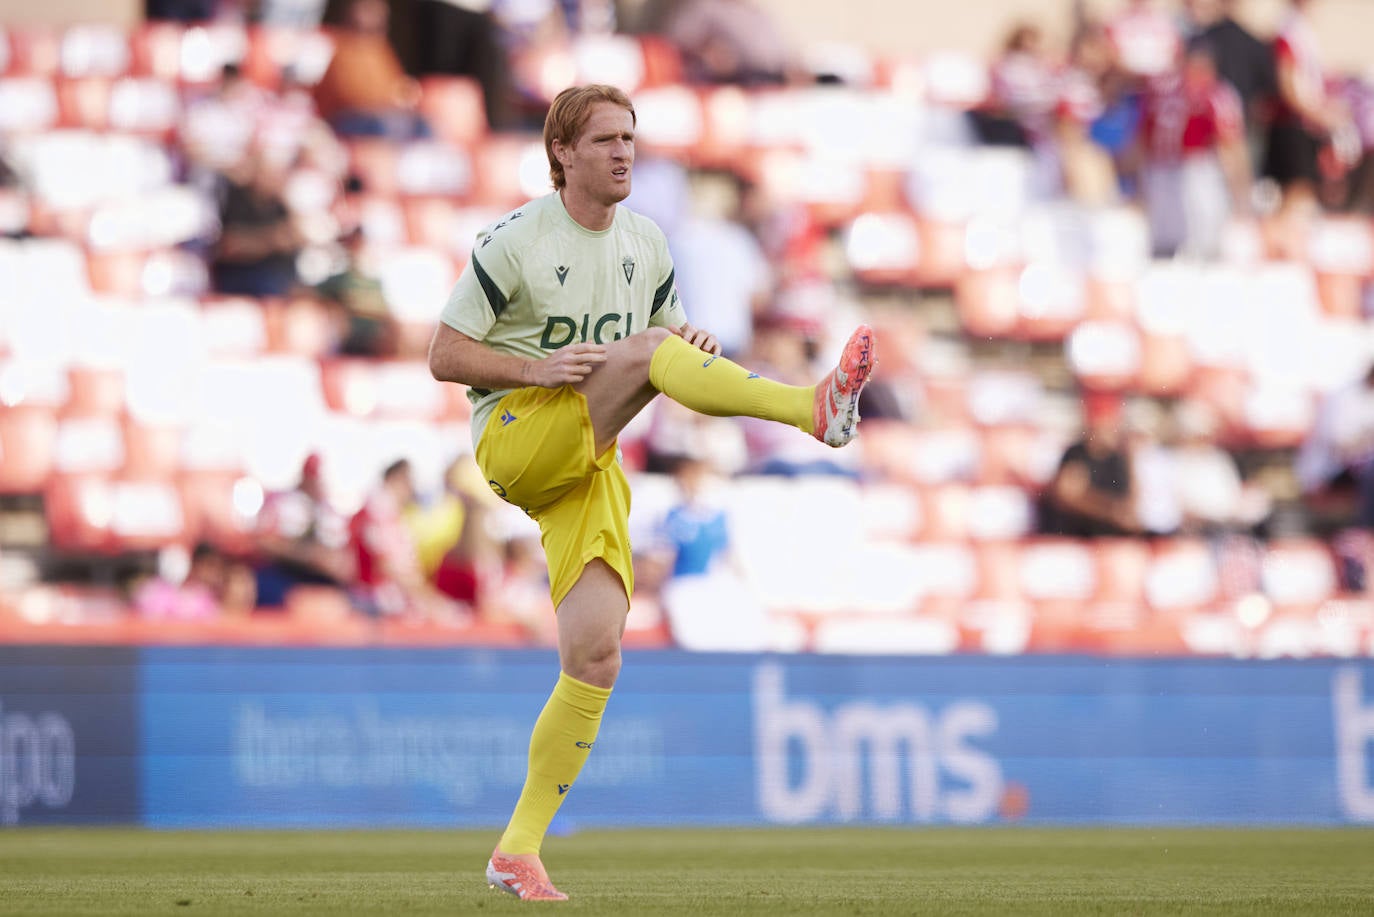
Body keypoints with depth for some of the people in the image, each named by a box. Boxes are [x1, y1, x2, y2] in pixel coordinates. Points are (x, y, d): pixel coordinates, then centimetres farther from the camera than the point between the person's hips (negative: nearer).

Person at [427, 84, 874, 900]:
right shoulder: (516, 242, -5)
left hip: (588, 468, 5)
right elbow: (444, 357, -3)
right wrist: (538, 369, -18)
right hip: (515, 438, -5)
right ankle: (814, 410, -46)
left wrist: (693, 345, -2)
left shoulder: (646, 243, 13)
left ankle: (519, 849, 0)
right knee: (643, 348, -28)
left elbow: (673, 339, 23)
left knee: (597, 661, -7)